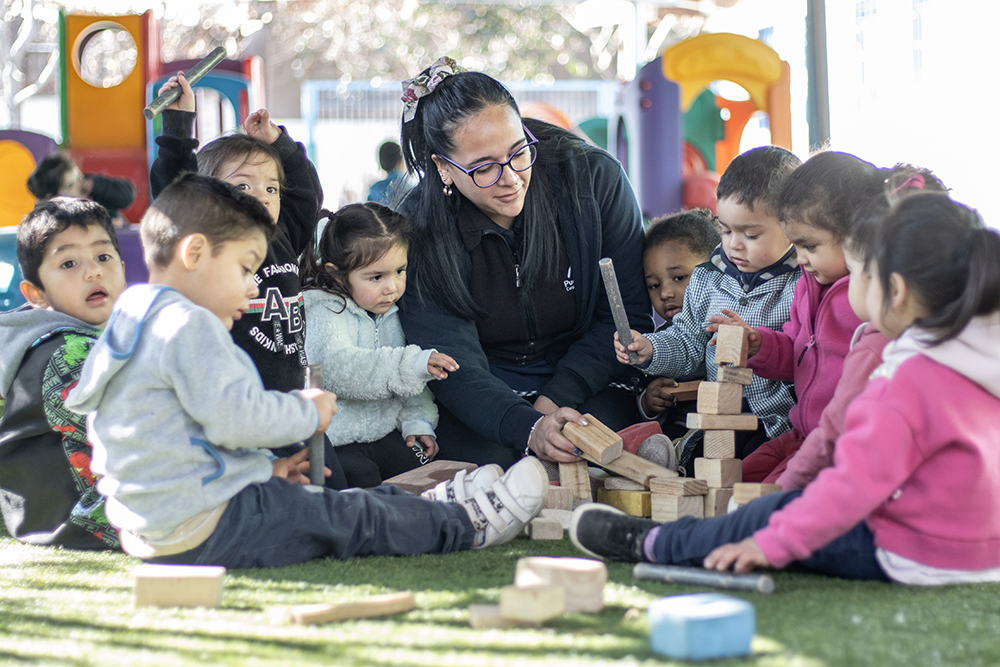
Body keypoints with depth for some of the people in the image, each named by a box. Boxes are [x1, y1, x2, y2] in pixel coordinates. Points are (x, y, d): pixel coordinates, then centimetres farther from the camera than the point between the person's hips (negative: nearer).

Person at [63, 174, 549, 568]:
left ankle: (424, 507, 31)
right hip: (209, 528, -11)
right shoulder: (189, 324, -16)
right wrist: (308, 414, -8)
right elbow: (233, 416, -25)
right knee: (354, 518, 2)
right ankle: (468, 523, 13)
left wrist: (264, 470, 16)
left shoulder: (134, 326, 19)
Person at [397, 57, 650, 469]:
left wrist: (552, 401, -17)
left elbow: (628, 315, -5)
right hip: (482, 399, 0)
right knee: (492, 458, -31)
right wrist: (529, 429, -40)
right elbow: (454, 367, -20)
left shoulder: (595, 179, -12)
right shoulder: (418, 230, -14)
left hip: (590, 384, 0)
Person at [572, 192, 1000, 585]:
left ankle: (651, 544, 21)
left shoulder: (909, 382, -26)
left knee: (770, 515, 5)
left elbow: (857, 482, -29)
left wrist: (773, 544, -24)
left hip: (911, 559, -9)